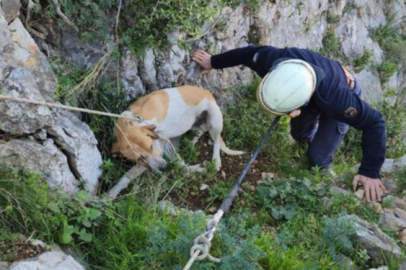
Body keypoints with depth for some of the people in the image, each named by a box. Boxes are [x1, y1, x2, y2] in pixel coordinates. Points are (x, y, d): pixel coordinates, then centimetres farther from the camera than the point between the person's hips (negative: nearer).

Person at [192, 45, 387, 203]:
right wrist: (214, 62, -2)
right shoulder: (274, 58, -41)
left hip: (339, 97, -4)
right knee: (298, 134, 23)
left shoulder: (335, 100, -52)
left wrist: (370, 172, -37)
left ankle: (319, 174, 29)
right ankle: (311, 134, 58)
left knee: (316, 157, -7)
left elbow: (374, 122, -37)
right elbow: (249, 52, -18)